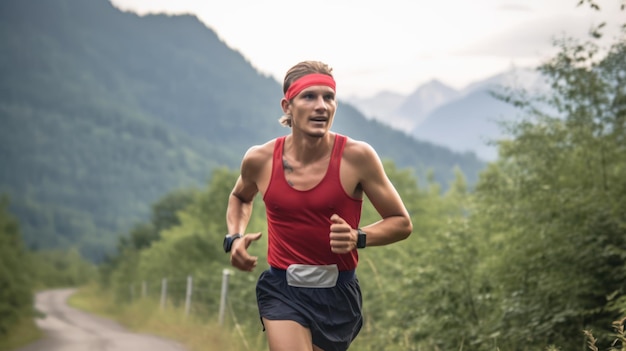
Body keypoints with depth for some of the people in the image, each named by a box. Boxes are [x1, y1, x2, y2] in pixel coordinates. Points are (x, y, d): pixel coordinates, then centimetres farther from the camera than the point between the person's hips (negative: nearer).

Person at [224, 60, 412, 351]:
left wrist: (358, 238, -20)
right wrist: (234, 237, 3)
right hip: (282, 291, 0)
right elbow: (240, 197, 22)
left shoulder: (357, 157, -11)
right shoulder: (260, 160, -4)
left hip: (338, 293, 0)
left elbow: (402, 223, -2)